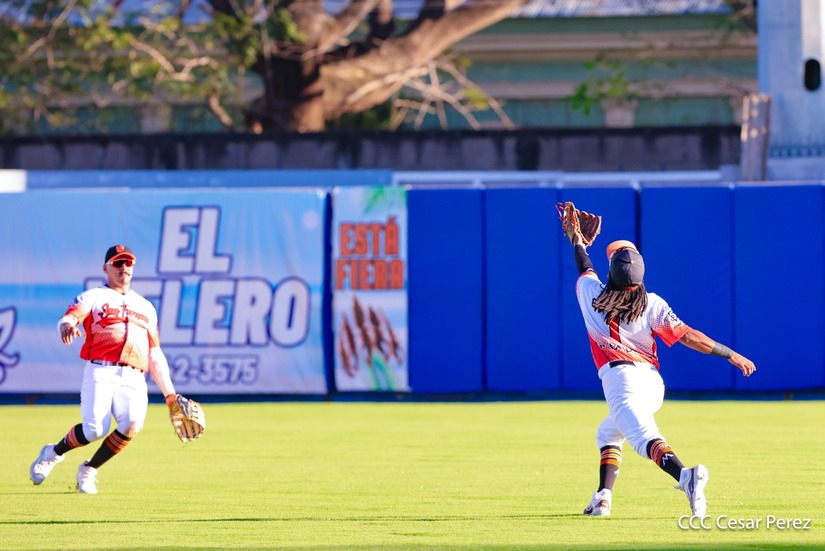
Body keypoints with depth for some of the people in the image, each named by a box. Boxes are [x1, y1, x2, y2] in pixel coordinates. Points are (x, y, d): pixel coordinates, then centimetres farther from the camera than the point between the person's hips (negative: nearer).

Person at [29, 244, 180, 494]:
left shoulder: (146, 307, 27)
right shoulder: (93, 297, 13)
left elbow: (155, 355, 28)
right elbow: (69, 317, -8)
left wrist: (169, 393, 20)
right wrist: (67, 325, -34)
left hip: (133, 379, 3)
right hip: (100, 373, -3)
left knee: (132, 423, -25)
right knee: (95, 429, -22)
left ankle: (89, 470, -5)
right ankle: (54, 453, 9)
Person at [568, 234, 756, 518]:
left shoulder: (591, 293, 5)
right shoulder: (652, 304, 5)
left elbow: (585, 268, 29)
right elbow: (687, 335, -2)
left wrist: (578, 243, 51)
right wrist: (732, 355, 3)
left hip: (619, 380, -5)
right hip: (653, 383, 5)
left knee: (645, 438, -24)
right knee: (608, 433, 28)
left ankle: (684, 475, -53)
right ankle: (603, 498, 15)